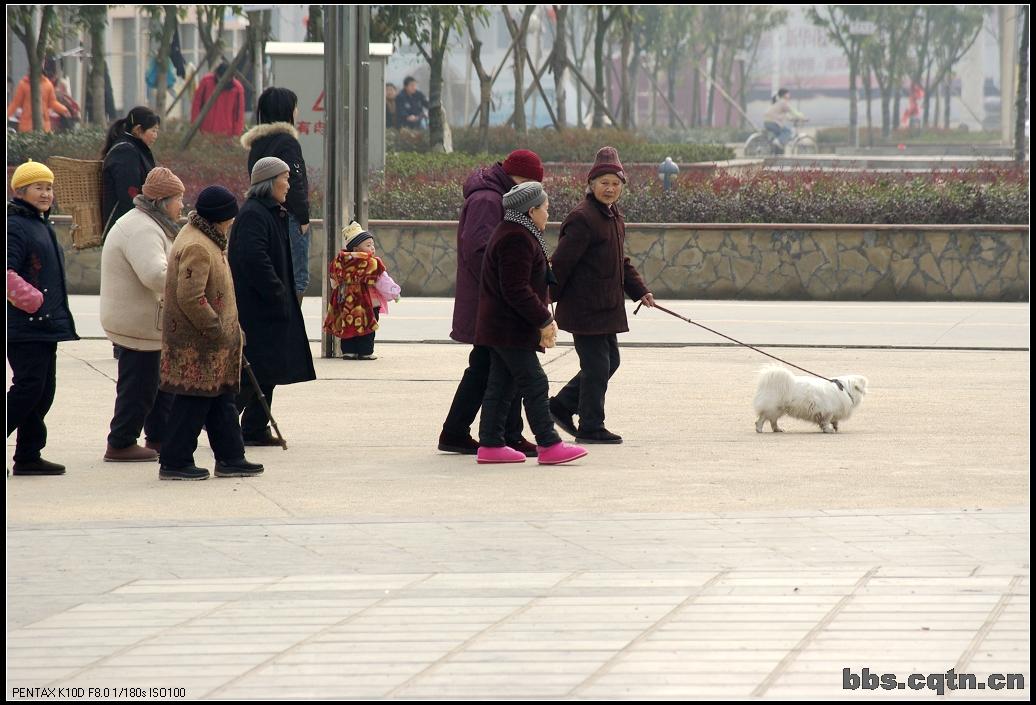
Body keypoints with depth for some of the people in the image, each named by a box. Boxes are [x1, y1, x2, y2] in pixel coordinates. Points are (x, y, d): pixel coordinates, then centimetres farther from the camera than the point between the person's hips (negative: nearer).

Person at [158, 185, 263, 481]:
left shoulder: (205, 240, 14)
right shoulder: (196, 248, -21)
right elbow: (190, 298, -28)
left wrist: (227, 329, 20)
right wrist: (217, 329, -20)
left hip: (213, 345, 11)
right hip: (197, 346, -11)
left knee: (221, 401, 15)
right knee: (194, 402, -4)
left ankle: (230, 458, 22)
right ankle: (174, 463, 3)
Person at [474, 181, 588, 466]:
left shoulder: (516, 235, 18)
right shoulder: (517, 240, -19)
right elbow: (516, 290, -23)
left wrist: (544, 315, 15)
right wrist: (544, 320, -18)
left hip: (499, 329, 11)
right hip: (511, 330, -11)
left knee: (500, 386, 11)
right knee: (534, 384, -8)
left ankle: (490, 445, 13)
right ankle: (548, 445, -7)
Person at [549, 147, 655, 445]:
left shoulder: (615, 218, 15)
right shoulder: (582, 218, -17)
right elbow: (561, 263, -18)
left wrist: (639, 291, 18)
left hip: (606, 307, 10)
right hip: (585, 306, -10)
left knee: (609, 361, 16)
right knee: (597, 365, -5)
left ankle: (561, 406, 27)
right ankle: (591, 428, 5)